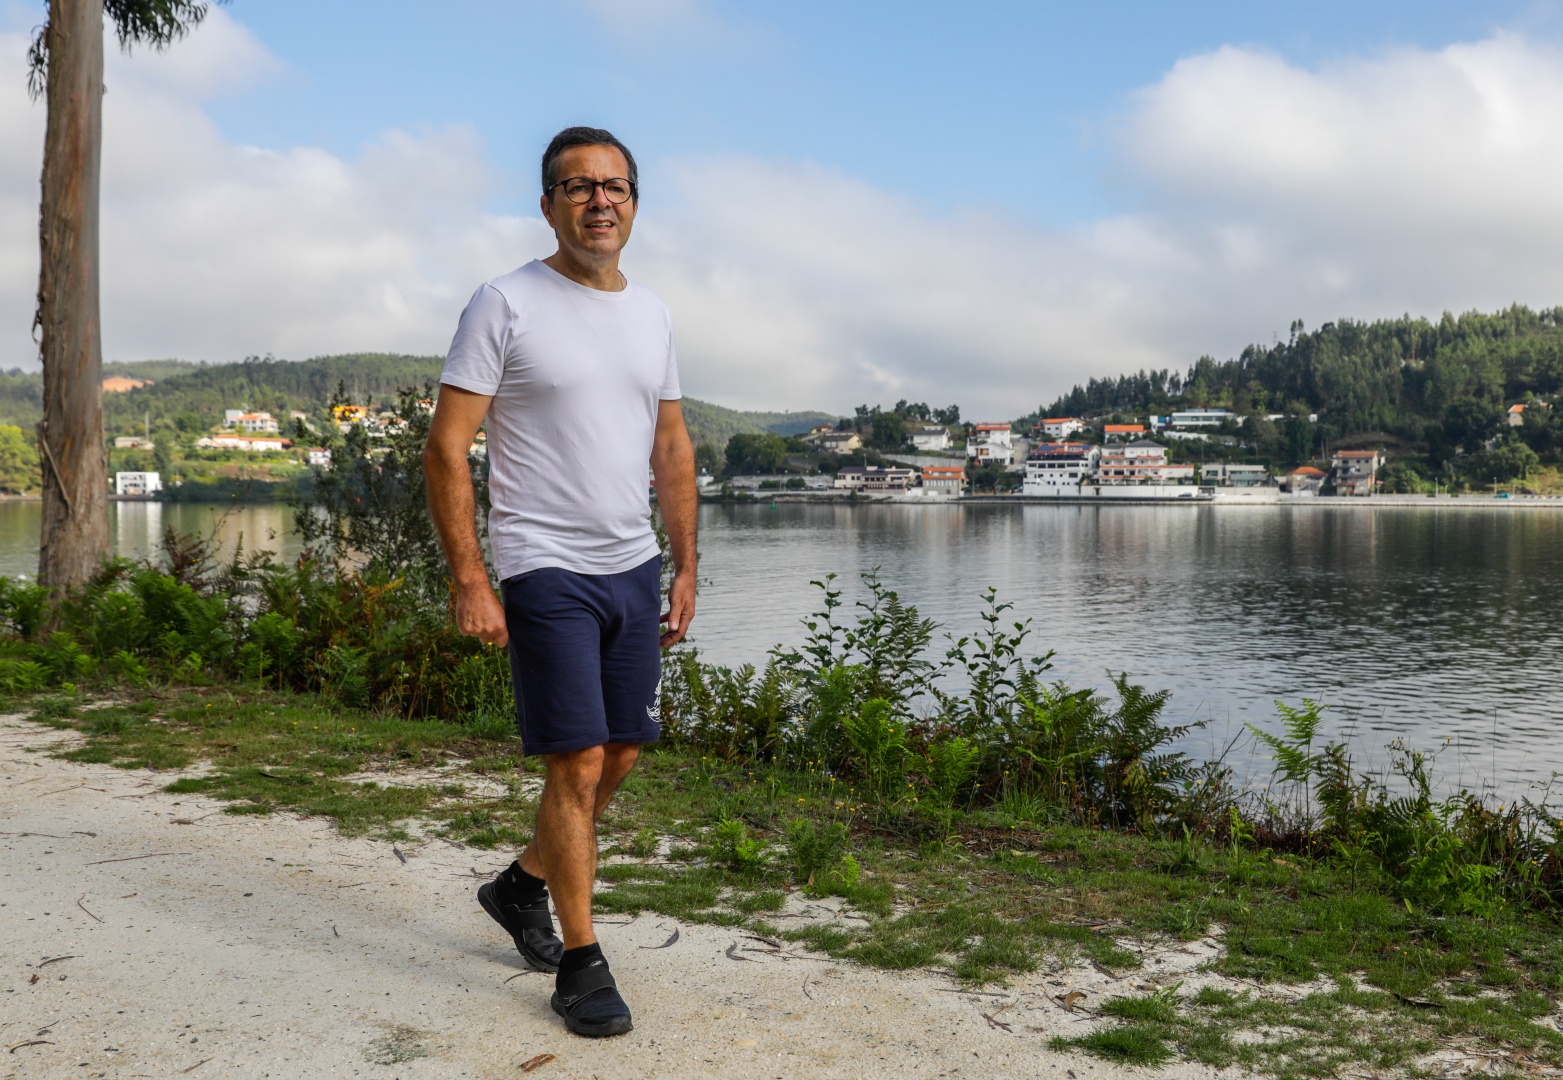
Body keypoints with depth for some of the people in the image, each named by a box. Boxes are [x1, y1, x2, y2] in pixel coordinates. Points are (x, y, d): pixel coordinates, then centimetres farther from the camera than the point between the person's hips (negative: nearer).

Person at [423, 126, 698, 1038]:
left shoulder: (653, 314, 12)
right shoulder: (506, 305, -7)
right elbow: (446, 449, -10)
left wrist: (686, 569, 12)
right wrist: (469, 581, -15)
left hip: (635, 568, 7)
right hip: (547, 572, -6)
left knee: (622, 753, 13)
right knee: (577, 764, -6)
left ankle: (523, 887, 36)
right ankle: (581, 963, 10)